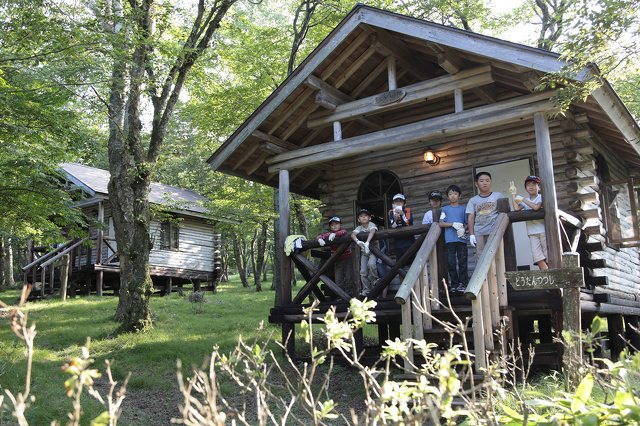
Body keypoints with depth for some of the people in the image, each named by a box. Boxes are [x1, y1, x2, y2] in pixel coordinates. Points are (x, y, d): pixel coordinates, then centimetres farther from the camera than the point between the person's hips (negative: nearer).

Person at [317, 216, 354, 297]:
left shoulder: (343, 231, -6)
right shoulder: (329, 234, 0)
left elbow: (343, 232, -30)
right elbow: (319, 236, -12)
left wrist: (334, 234, -48)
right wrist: (320, 239, -37)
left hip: (347, 258, -2)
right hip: (337, 260, 2)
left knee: (348, 278, 1)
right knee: (338, 279, 1)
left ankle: (349, 295, 12)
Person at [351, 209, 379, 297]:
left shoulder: (371, 224, -13)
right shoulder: (359, 228, -3)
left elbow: (372, 232, -34)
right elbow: (352, 234, -22)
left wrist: (367, 243, -51)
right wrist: (357, 241, -45)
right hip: (364, 251, 4)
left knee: (371, 264, -31)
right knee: (363, 271, -1)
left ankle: (374, 281, -7)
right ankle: (366, 291, 11)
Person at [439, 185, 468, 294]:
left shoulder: (463, 208, 11)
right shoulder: (445, 209, 11)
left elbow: (467, 223, 9)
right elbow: (441, 223, 3)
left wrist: (463, 229, -12)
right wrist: (453, 224, -11)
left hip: (461, 239, 0)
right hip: (449, 239, 1)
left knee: (462, 262, -2)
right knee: (451, 263, 1)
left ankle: (462, 284, 2)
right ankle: (454, 284, 8)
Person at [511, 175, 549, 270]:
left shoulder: (541, 197, 0)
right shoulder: (525, 200, 13)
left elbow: (536, 207, -20)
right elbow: (516, 209, -5)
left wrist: (523, 199, -11)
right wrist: (514, 194, -1)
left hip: (544, 230, -4)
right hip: (532, 233, 4)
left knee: (548, 256, 0)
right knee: (538, 257, -3)